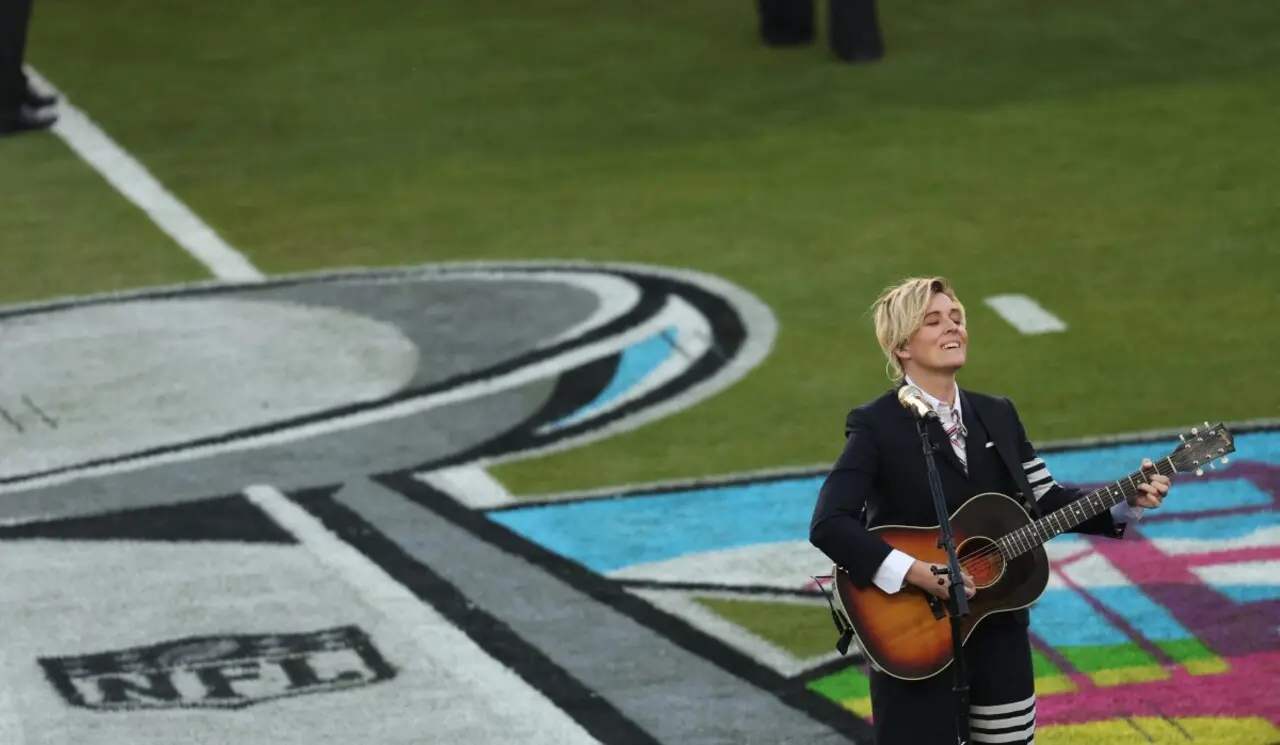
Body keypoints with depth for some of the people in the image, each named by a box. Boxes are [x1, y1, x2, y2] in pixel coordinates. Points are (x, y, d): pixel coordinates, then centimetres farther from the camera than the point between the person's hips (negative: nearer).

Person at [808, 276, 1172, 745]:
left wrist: (1127, 504, -3)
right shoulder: (877, 425, -11)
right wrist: (913, 572, -29)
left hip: (998, 631, 6)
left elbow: (1045, 501, 11)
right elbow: (829, 525, -20)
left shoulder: (997, 415, 9)